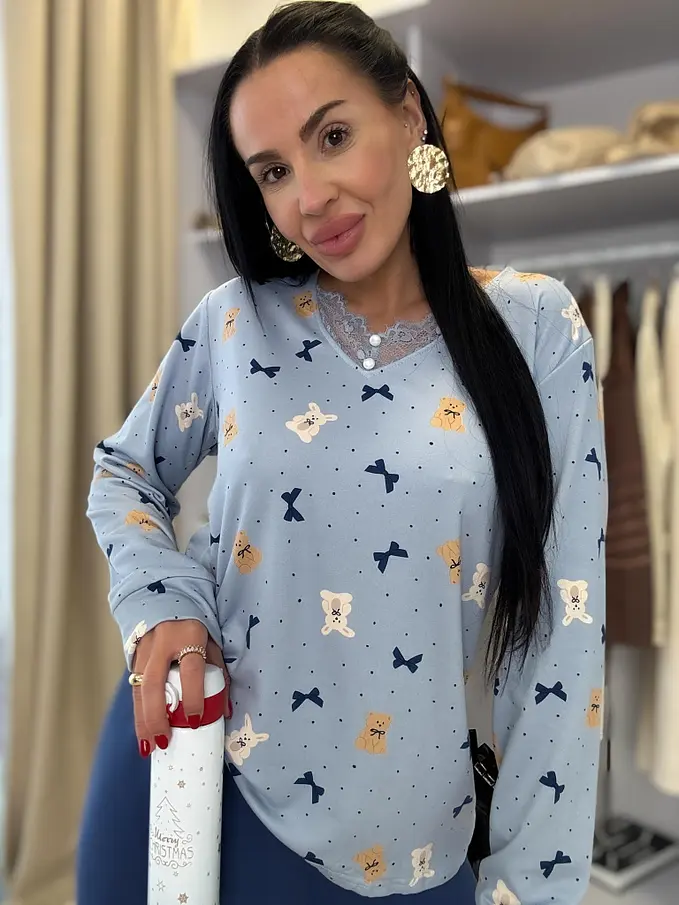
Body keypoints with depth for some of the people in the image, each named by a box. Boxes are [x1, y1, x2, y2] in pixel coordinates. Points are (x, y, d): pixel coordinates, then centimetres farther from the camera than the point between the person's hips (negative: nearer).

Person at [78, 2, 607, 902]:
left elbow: (563, 631, -9)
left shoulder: (537, 327, -9)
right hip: (187, 774, 2)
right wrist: (160, 601, -9)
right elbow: (124, 470, 11)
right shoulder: (235, 321, -4)